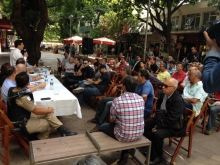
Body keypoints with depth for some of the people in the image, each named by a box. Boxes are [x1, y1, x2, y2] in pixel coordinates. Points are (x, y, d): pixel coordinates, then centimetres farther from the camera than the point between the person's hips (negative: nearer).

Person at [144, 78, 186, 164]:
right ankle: (151, 148, 12)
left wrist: (157, 126, -23)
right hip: (162, 118, 9)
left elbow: (171, 120, -29)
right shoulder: (163, 94, -3)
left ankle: (157, 157, -5)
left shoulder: (178, 100, -27)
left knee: (157, 133, -30)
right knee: (144, 125, -1)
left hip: (173, 125, -8)